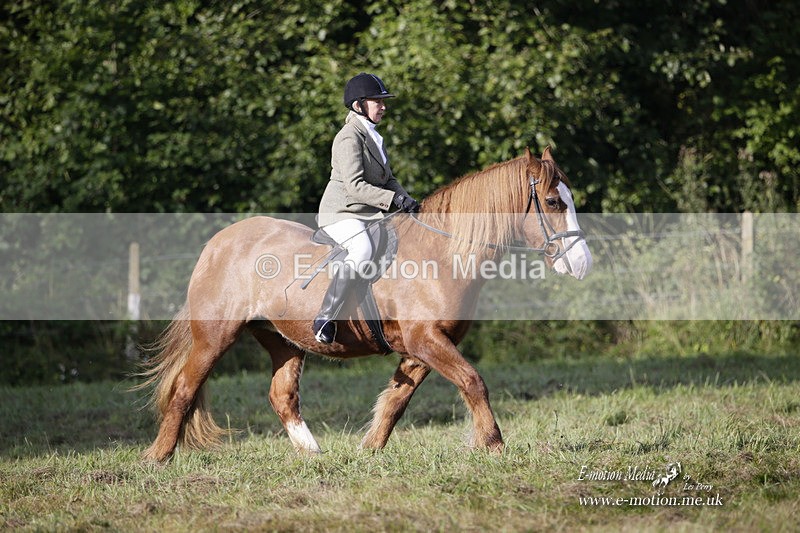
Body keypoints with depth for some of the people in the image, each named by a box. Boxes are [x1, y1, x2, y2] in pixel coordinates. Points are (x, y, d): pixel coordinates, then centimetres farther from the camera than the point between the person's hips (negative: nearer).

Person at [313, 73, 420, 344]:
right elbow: (354, 186, -23)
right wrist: (394, 199, -26)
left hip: (370, 214, 10)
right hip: (342, 213, -10)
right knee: (363, 251, -34)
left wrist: (407, 201, 2)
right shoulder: (350, 137, -14)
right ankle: (325, 319, -30)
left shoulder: (371, 135, 16)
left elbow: (388, 179, 20)